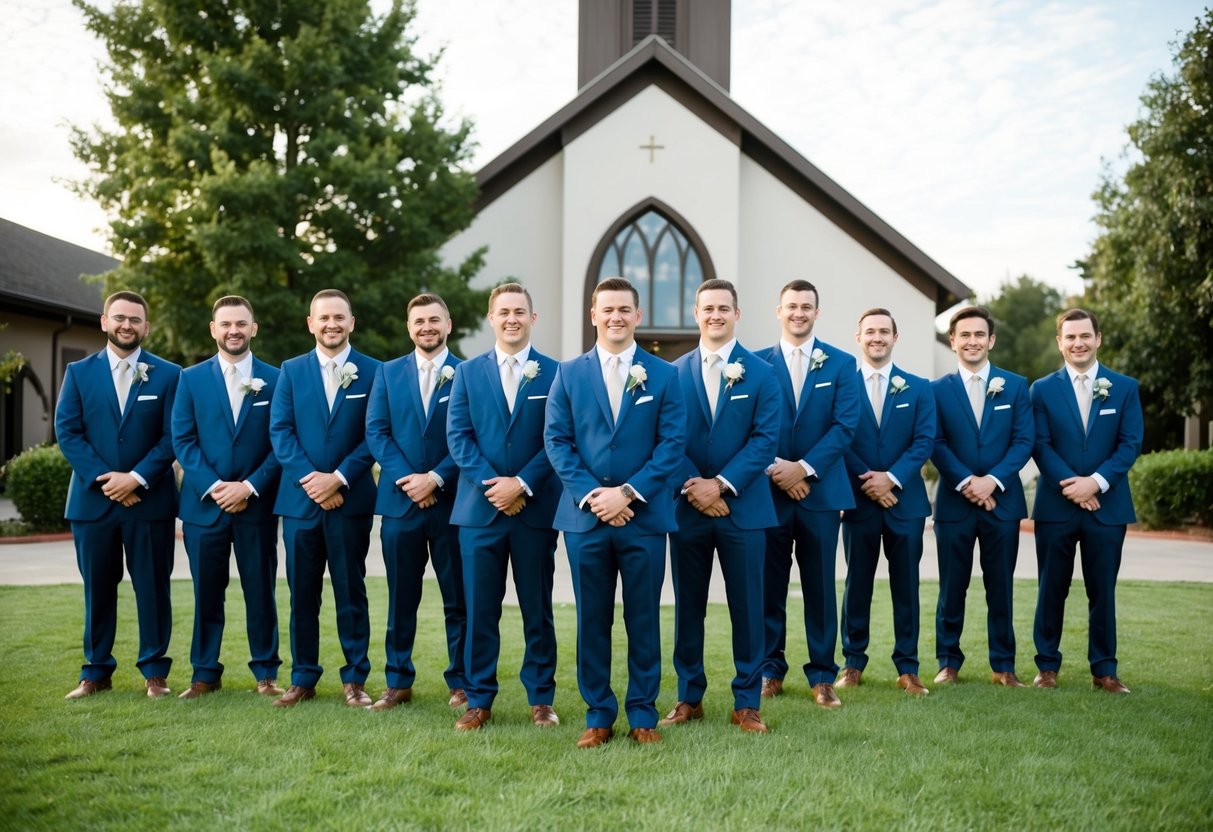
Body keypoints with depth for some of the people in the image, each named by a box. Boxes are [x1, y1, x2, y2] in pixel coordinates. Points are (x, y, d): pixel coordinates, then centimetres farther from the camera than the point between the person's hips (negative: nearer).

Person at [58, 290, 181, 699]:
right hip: (92, 499, 1)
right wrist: (103, 479, -11)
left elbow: (172, 436, -3)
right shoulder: (79, 372, 7)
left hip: (149, 499, -1)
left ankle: (154, 672, 14)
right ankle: (96, 672, 20)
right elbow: (67, 432, 0)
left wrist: (137, 478, -13)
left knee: (152, 588, 4)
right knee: (97, 589, 9)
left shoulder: (168, 374, 3)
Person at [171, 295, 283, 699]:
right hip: (204, 503, 1)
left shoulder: (275, 379, 4)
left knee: (261, 592, 5)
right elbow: (182, 439, 1)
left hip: (257, 504, -1)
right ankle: (205, 673, 19)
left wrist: (250, 486, -11)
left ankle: (266, 673, 15)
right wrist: (212, 486, -11)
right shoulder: (191, 378, 7)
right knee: (206, 593, 7)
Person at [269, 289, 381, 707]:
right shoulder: (291, 371, 8)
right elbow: (280, 431, 1)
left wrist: (339, 478, -13)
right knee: (302, 594, 8)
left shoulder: (372, 372, 2)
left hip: (351, 500, -2)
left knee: (351, 592, 5)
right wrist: (311, 479, -12)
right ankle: (303, 678, 19)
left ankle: (355, 678, 14)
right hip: (300, 498, 2)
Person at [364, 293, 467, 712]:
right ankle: (398, 682, 20)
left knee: (458, 599, 6)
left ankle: (461, 683, 16)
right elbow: (376, 432, 2)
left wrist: (436, 479, -15)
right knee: (401, 598, 9)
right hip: (400, 501, 2)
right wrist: (406, 479, -10)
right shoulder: (388, 372, 9)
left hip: (452, 502, -2)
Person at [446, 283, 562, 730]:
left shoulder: (554, 373, 2)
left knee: (538, 610, 7)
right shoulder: (468, 372, 8)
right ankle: (479, 700, 17)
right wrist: (490, 484, -11)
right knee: (480, 609, 6)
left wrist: (522, 484, -13)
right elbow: (458, 435, 1)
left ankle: (541, 699, 18)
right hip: (480, 507, 1)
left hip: (536, 508, -1)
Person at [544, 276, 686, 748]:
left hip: (645, 517, -1)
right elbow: (556, 440, 1)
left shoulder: (663, 375, 4)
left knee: (643, 621, 7)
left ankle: (643, 715, 19)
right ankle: (598, 715, 19)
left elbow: (672, 442, -3)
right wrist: (590, 494, -12)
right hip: (585, 516, 1)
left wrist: (629, 493, -13)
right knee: (592, 621, 7)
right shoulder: (569, 374, 7)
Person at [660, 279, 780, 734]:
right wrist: (690, 487, -13)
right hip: (687, 505, 2)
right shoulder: (675, 372, 6)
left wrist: (721, 485, -15)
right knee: (687, 606, 9)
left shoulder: (761, 373, 1)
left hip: (742, 506, -1)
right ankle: (689, 697, 21)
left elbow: (765, 438, -6)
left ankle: (747, 702, 15)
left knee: (747, 609, 4)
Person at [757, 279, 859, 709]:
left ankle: (823, 676, 14)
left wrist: (804, 468, -13)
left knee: (820, 587, 5)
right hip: (769, 490, 0)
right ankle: (770, 671, 17)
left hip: (820, 490, 0)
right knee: (770, 585, 6)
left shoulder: (841, 363, 5)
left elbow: (845, 424, -3)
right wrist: (775, 469, -12)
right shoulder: (757, 363, 5)